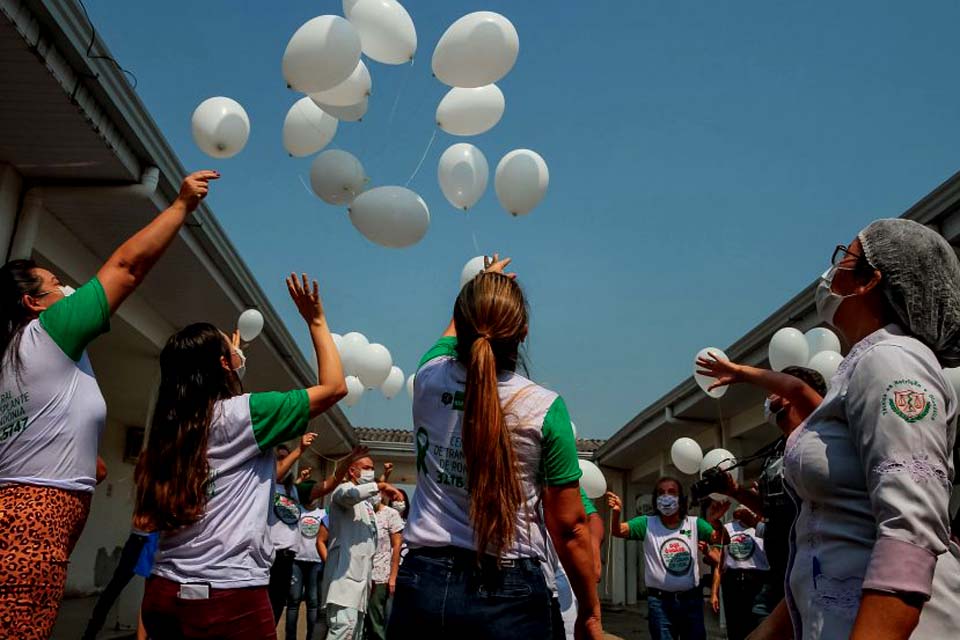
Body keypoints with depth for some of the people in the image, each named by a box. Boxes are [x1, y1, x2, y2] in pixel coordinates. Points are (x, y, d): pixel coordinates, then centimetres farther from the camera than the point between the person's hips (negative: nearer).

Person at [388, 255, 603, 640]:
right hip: (508, 593, -2)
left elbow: (455, 330, 21)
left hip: (423, 580, 3)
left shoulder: (429, 380, -4)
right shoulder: (545, 408, -12)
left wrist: (481, 284, 39)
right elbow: (569, 527, -7)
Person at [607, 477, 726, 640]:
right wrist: (616, 512, -37)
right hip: (660, 601, -2)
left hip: (691, 599, 2)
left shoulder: (694, 523, 1)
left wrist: (715, 521, -35)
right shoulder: (647, 524, -3)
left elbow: (719, 539, -12)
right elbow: (619, 531, -15)